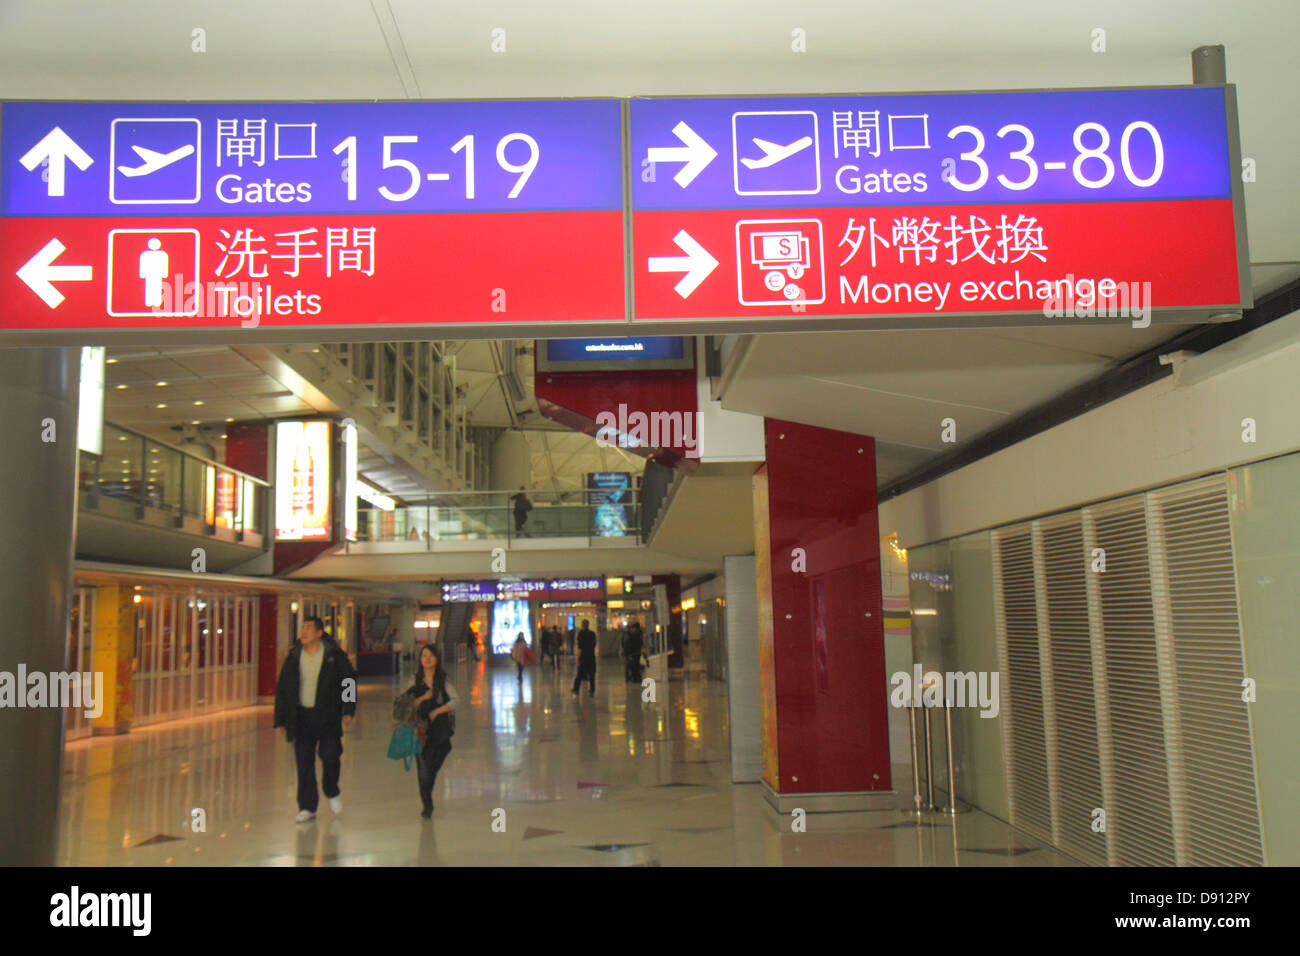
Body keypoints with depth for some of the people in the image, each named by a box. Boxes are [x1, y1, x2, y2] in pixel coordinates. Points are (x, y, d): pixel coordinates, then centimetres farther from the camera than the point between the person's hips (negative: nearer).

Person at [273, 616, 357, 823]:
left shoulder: (335, 656, -3)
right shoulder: (293, 657, 5)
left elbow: (349, 681, 3)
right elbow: (282, 688, 11)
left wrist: (348, 711, -4)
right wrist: (282, 720, 8)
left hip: (327, 716, -2)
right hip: (302, 716, 3)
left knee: (329, 756, -6)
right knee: (304, 763, 3)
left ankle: (332, 792, 23)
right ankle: (307, 807, 13)